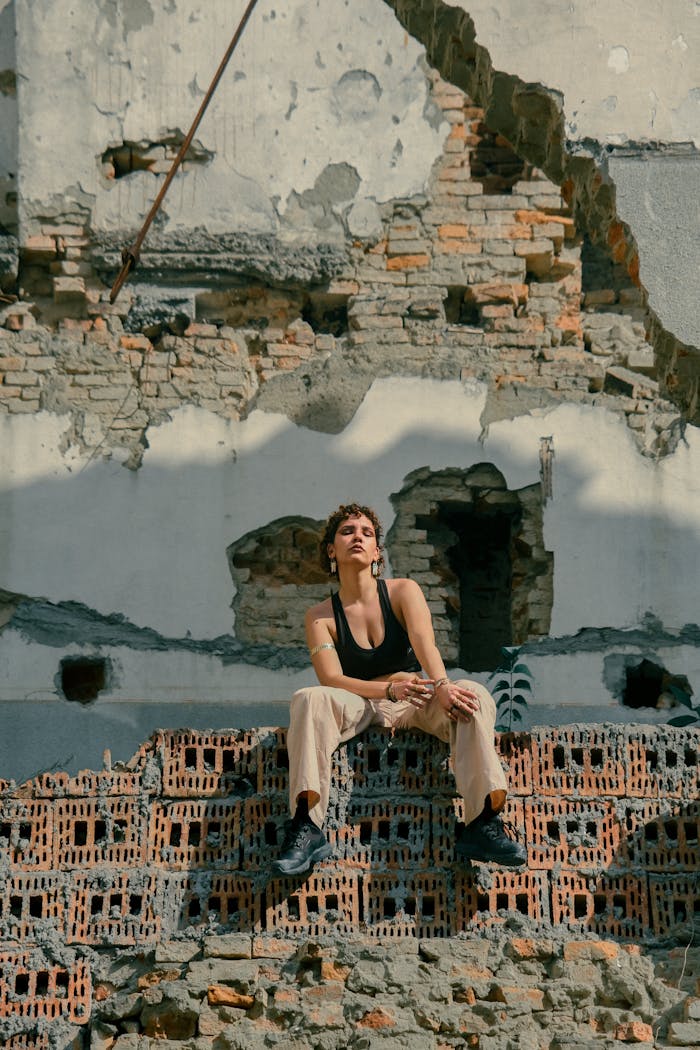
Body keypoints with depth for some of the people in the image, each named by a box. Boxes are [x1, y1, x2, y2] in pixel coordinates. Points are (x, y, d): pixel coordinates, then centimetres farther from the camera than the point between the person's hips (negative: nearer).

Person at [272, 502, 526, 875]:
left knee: (474, 696, -29)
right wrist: (391, 688, -31)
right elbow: (331, 679, -13)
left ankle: (483, 824, -42)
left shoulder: (403, 592, 3)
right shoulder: (321, 616, 2)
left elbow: (425, 644, -15)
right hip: (359, 706, -1)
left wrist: (441, 687, -38)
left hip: (415, 704, 1)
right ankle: (306, 828, -44)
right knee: (310, 699, -33)